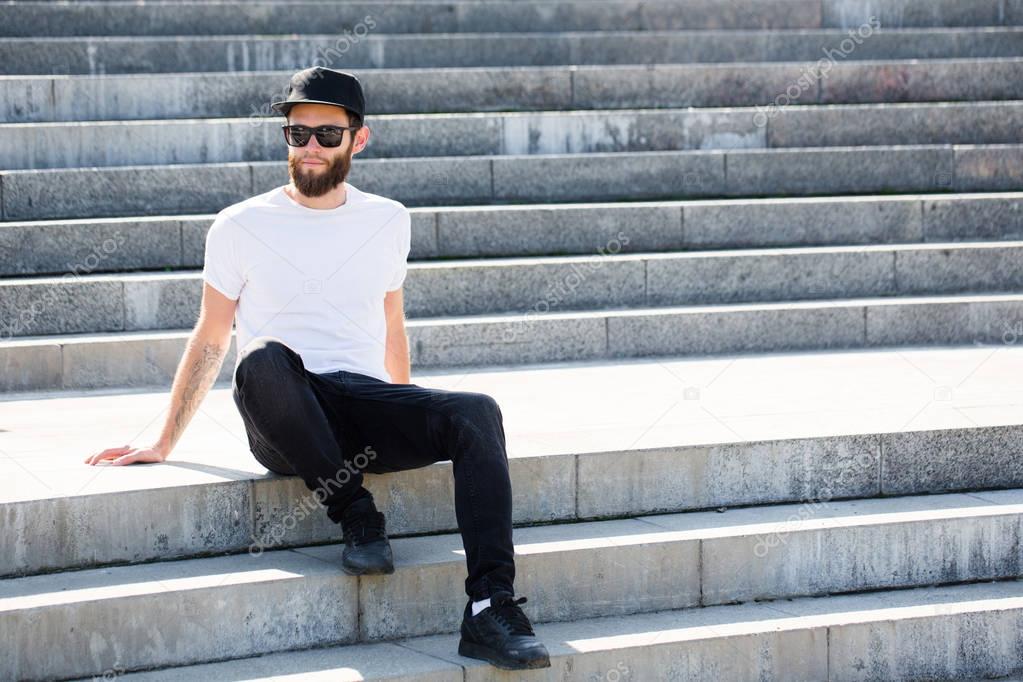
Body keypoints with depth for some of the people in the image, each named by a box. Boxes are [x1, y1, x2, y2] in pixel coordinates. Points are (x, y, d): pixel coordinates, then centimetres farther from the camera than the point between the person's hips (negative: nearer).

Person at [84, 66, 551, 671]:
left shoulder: (388, 222, 14)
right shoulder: (241, 227, 6)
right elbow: (210, 341, 12)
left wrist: (408, 428, 32)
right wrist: (164, 445, 10)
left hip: (366, 404, 3)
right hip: (283, 427, -2)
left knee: (476, 413, -27)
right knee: (263, 359, -38)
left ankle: (491, 611, -36)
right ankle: (357, 516, -26)